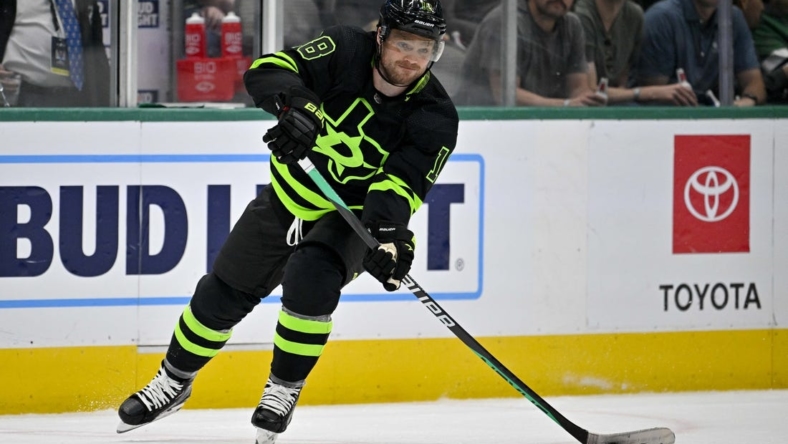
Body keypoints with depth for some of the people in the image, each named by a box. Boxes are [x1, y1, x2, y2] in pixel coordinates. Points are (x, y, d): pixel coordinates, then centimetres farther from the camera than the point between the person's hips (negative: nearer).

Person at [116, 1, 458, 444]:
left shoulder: (436, 117, -21)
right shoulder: (347, 51, -19)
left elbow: (400, 186, -29)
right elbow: (268, 70, -27)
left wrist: (392, 237, -47)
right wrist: (295, 107, -47)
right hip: (291, 195, 2)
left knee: (311, 279, -30)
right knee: (223, 292, 9)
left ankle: (284, 390, -9)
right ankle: (173, 382, 34)